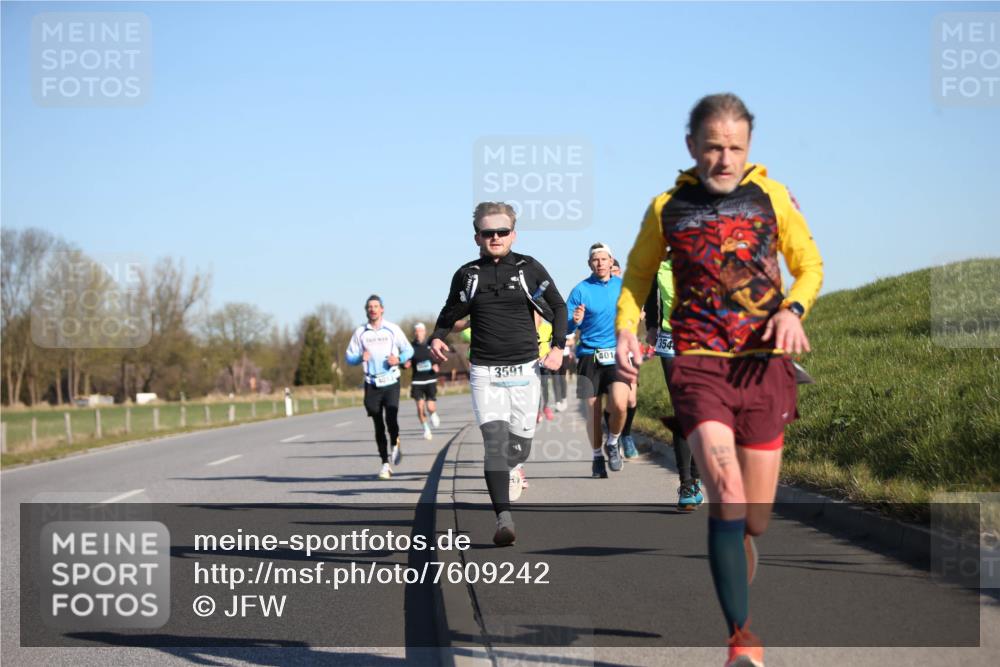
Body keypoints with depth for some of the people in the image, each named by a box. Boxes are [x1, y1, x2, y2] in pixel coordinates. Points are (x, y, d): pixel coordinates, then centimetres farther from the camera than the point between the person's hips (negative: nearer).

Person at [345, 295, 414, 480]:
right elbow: (349, 356, 7)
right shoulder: (360, 333, 5)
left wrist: (399, 359, -12)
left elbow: (408, 350, 9)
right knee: (378, 425, 3)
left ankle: (395, 444, 16)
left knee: (391, 417, -16)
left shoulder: (392, 329, 3)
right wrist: (360, 358, -14)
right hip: (372, 384, 2)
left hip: (391, 382, -1)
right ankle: (385, 463, 12)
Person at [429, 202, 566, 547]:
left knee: (519, 447, 7)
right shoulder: (467, 275, 4)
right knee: (495, 440, -18)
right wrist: (437, 337, 0)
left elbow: (558, 308, 13)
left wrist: (558, 346, 1)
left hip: (524, 371, 1)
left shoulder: (530, 269, 2)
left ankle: (503, 473, 44)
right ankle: (504, 517, -23)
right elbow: (450, 314, 19)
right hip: (485, 372, -1)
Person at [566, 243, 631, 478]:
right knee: (593, 411, 2)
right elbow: (566, 327, -3)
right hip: (589, 355, -1)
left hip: (617, 355, 1)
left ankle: (612, 443, 10)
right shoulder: (581, 290, 0)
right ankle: (597, 457, 23)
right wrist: (575, 322, -23)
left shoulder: (622, 286, 8)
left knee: (619, 405, -18)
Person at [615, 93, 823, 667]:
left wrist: (794, 309, -7)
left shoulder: (771, 196, 7)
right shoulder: (667, 209, 7)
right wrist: (626, 330, 2)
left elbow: (810, 263, 14)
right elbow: (637, 276, 20)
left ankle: (738, 592, 35)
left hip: (764, 366, 2)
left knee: (756, 518, 5)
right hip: (698, 365, -2)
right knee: (727, 494, -23)